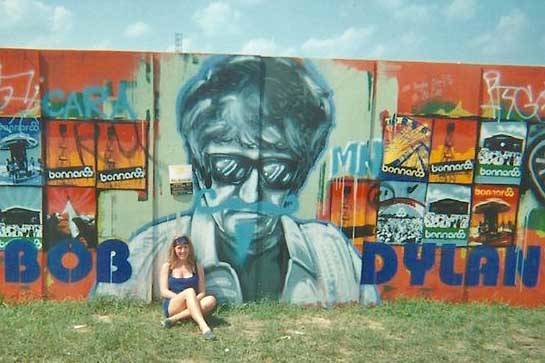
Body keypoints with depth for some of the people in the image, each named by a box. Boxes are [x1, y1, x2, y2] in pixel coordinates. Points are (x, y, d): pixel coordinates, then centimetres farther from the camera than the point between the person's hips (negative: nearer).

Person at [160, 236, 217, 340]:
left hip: (190, 307, 3)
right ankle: (203, 327, -51)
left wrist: (194, 300, -16)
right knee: (189, 291, -33)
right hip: (172, 307, -2)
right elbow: (164, 292, -3)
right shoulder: (167, 267, 6)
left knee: (211, 300, -29)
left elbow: (202, 292, 6)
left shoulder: (197, 267, 10)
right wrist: (181, 297, -19)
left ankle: (174, 319, -34)